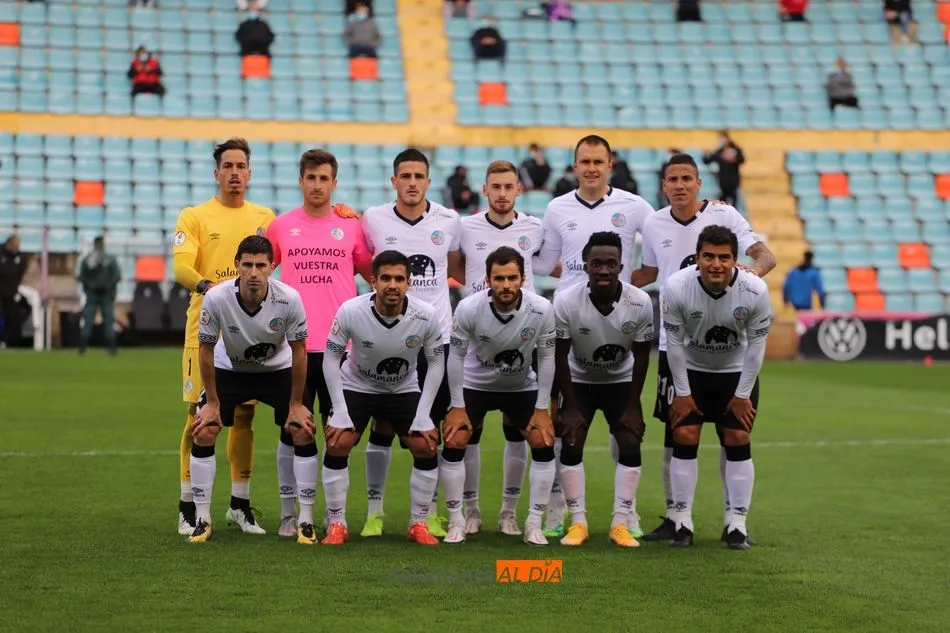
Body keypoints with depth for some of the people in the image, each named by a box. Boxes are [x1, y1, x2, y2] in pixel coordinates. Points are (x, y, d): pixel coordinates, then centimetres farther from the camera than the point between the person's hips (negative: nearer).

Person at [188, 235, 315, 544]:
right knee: (203, 433, -13)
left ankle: (306, 520, -3)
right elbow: (206, 349, -13)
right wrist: (212, 401, -10)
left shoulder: (289, 299, -28)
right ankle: (202, 520, -1)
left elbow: (299, 351, -14)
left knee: (303, 432, -14)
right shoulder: (216, 298, -28)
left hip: (278, 370, 0)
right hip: (229, 369, 0)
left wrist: (296, 404, -11)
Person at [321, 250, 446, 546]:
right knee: (337, 444, -18)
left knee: (426, 447, -13)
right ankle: (336, 524, -3)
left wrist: (423, 414, -14)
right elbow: (331, 358, -15)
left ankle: (419, 524, 4)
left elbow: (435, 362, -10)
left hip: (405, 390, 1)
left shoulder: (426, 316, -25)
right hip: (357, 387, -1)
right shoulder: (351, 311, -28)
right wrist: (340, 410, -18)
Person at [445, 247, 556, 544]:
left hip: (522, 386, 1)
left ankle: (534, 524, 1)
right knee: (454, 443, -13)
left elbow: (546, 357, -12)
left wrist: (541, 409, -10)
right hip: (476, 384, -1)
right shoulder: (468, 308, -28)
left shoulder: (542, 309, -26)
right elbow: (456, 355, -14)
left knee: (544, 444, -11)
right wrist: (457, 407, -12)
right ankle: (456, 522, 2)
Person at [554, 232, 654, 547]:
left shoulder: (640, 303, -26)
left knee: (630, 445, -10)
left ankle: (621, 524, -2)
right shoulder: (566, 303, -28)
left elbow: (641, 356, -12)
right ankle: (578, 522, -1)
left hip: (621, 381, 1)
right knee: (571, 445, -11)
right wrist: (570, 407, -15)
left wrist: (632, 407, -11)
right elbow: (561, 356, -16)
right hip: (580, 380, 0)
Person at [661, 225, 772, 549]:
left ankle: (737, 524, 4)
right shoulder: (676, 288, -27)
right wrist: (682, 393, -10)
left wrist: (743, 394, -9)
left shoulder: (755, 291, -26)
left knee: (737, 441, -4)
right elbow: (674, 342, -14)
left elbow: (756, 344, -13)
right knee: (684, 438, -7)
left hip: (737, 373, 0)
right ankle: (682, 522, 1)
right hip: (692, 370, 0)